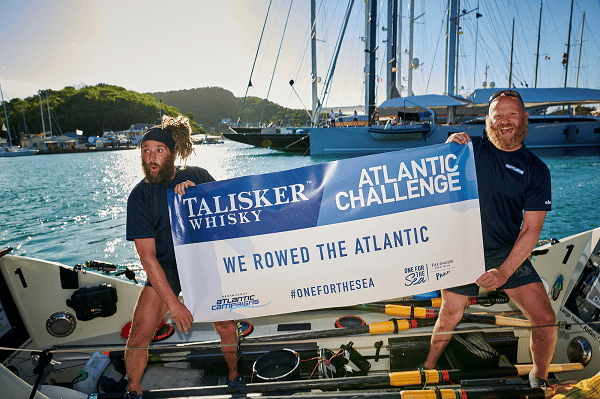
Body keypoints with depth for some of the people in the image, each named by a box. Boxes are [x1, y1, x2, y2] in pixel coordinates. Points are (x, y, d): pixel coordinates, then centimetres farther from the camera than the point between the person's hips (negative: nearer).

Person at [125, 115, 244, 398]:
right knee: (138, 336, -6)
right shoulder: (139, 197, -12)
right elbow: (147, 256, -15)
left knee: (227, 326, 0)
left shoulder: (197, 176, -6)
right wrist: (173, 303, -21)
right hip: (164, 269, -1)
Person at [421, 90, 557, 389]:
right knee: (449, 317, 9)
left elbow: (531, 229, -6)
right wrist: (448, 147, -18)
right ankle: (428, 368, 37)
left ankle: (539, 379, 27)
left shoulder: (536, 170, -2)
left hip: (507, 252, 1)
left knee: (546, 321, -5)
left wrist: (504, 271, -16)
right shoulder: (471, 148, -3)